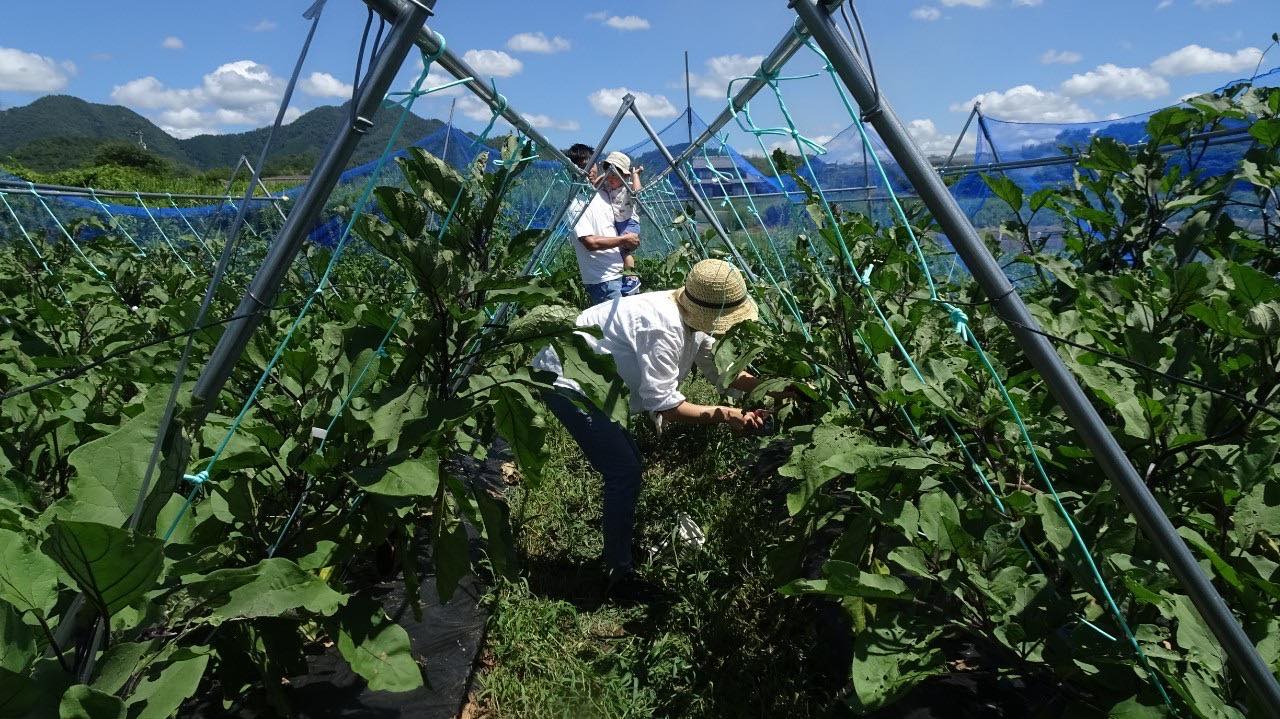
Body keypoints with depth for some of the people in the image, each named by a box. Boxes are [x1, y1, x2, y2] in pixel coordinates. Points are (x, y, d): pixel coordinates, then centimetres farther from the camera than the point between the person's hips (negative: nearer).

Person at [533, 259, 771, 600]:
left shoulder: (692, 317, -2)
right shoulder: (664, 327, -31)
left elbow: (719, 368, 8)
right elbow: (663, 404, -26)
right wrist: (724, 415, -23)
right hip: (565, 381, -10)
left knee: (628, 466, 16)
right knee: (625, 473, -11)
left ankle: (619, 550, 32)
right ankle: (621, 575, 2)